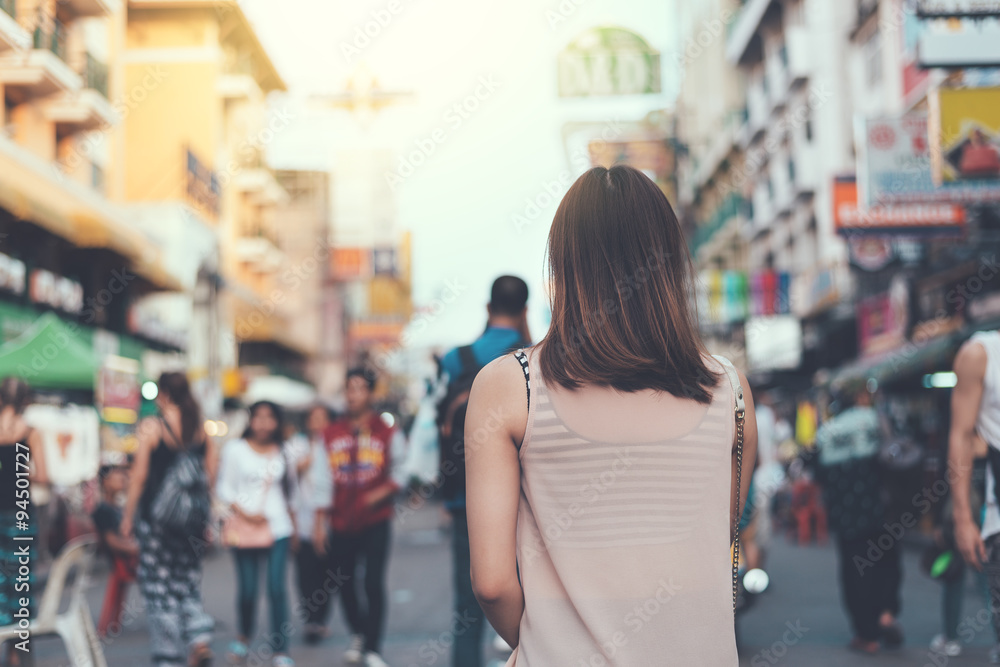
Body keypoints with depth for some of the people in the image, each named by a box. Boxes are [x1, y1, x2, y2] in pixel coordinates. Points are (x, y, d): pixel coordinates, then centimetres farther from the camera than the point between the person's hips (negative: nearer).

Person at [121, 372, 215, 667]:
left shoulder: (151, 426, -8)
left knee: (159, 586, 4)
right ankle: (200, 637, -6)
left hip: (157, 515, -4)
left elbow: (139, 476, -8)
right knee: (188, 582, 14)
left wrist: (128, 516, 1)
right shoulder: (201, 429, 4)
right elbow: (210, 474, 7)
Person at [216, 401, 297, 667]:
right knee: (247, 588, -1)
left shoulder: (282, 452, 11)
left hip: (278, 528, 2)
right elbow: (223, 488, 1)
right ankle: (244, 637, 27)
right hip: (244, 527, -2)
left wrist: (293, 525, 17)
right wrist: (245, 513, -12)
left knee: (277, 588, -7)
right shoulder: (235, 449, 2)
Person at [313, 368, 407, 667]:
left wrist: (383, 491, -13)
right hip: (340, 524, 3)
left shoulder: (387, 433, 1)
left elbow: (400, 472, 5)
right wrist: (319, 521, 5)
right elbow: (325, 478, 8)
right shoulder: (332, 434, 7)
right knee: (345, 583, 10)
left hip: (375, 521, -3)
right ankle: (358, 634, 34)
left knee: (373, 583, -8)